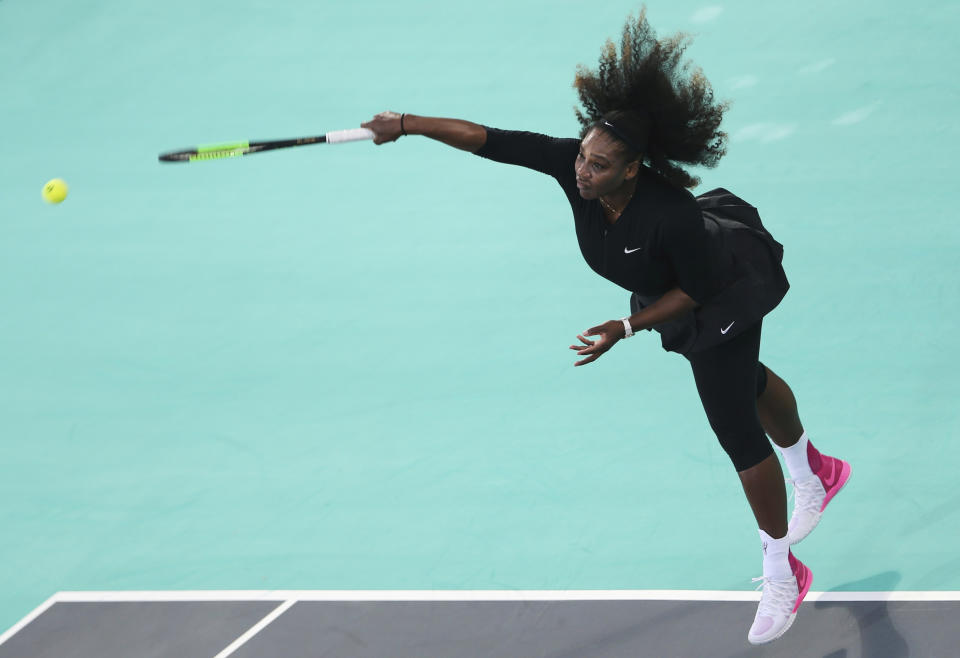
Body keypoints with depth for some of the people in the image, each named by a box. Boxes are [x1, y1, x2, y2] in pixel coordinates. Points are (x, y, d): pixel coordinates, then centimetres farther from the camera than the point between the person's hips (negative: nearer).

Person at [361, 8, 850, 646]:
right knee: (748, 384, 31)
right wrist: (405, 124, -33)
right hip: (672, 293, 7)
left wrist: (628, 328, -31)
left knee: (737, 431, -3)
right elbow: (488, 139, -29)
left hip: (724, 294, -7)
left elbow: (697, 290, -29)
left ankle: (783, 576, 19)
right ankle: (816, 473, 61)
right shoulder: (574, 164, -31)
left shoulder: (673, 216, -45)